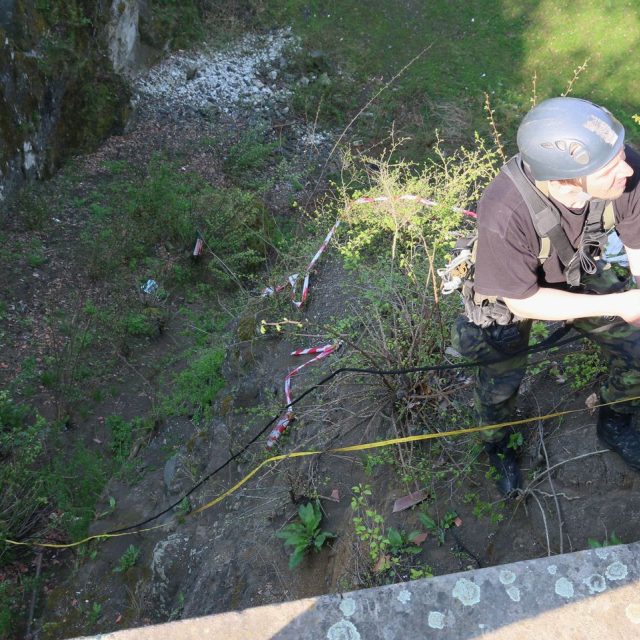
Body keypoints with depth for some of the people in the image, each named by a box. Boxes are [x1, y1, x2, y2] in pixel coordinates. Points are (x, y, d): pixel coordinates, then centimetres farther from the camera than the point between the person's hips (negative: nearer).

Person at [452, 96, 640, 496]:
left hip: (580, 271, 4)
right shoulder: (503, 214, -44)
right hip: (515, 289, -3)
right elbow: (522, 300, -28)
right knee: (502, 385, 6)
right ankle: (498, 448, 42)